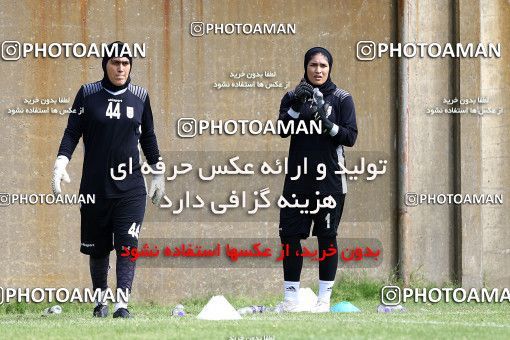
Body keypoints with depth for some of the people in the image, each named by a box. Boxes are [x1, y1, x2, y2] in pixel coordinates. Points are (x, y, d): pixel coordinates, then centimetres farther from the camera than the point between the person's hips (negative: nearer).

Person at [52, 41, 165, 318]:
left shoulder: (139, 96, 7)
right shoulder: (88, 94, 0)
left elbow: (148, 137, 17)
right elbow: (72, 132, -2)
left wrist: (158, 173, 20)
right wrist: (61, 162, -16)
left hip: (131, 188, 1)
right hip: (94, 187, -1)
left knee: (128, 244, -12)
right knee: (98, 248, 8)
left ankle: (122, 304, -16)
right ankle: (101, 299, 27)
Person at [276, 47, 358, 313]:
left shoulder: (341, 99, 3)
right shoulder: (293, 96, 8)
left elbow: (351, 137, -3)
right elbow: (282, 130, -5)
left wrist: (328, 124, -19)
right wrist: (296, 106, -20)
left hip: (329, 179, -2)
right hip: (298, 178, 2)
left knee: (327, 237, 1)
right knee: (290, 234, 0)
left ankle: (324, 298, 6)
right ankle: (291, 298, 7)